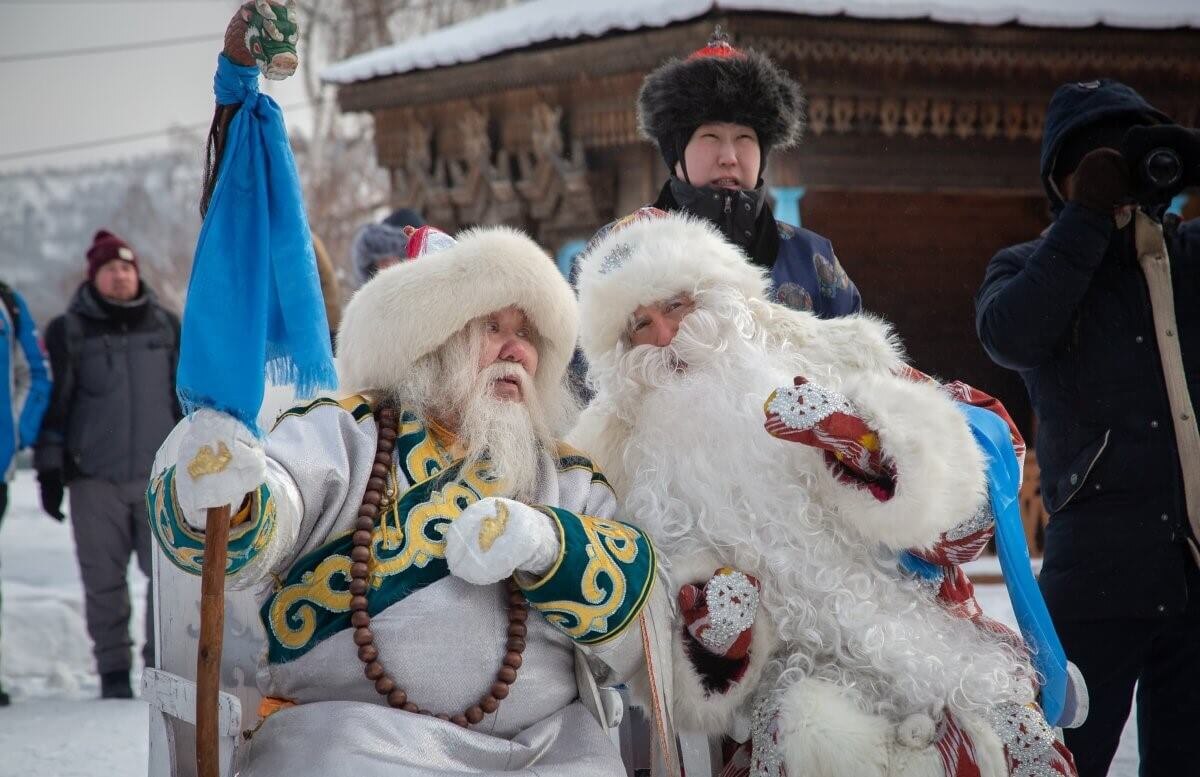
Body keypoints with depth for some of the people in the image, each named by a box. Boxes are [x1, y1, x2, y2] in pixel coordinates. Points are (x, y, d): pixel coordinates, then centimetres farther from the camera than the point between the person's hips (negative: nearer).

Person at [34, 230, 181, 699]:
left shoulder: (165, 326, 11)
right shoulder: (69, 331, 4)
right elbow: (53, 403, 3)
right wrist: (49, 469, -1)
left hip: (160, 475, 2)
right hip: (95, 479, -1)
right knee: (104, 580, 1)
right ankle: (113, 671, 11)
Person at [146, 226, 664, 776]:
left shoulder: (565, 476, 18)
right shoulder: (347, 432, 7)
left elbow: (635, 597, 4)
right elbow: (251, 544, -8)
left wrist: (548, 543, -14)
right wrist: (210, 488, -30)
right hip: (355, 731, -3)